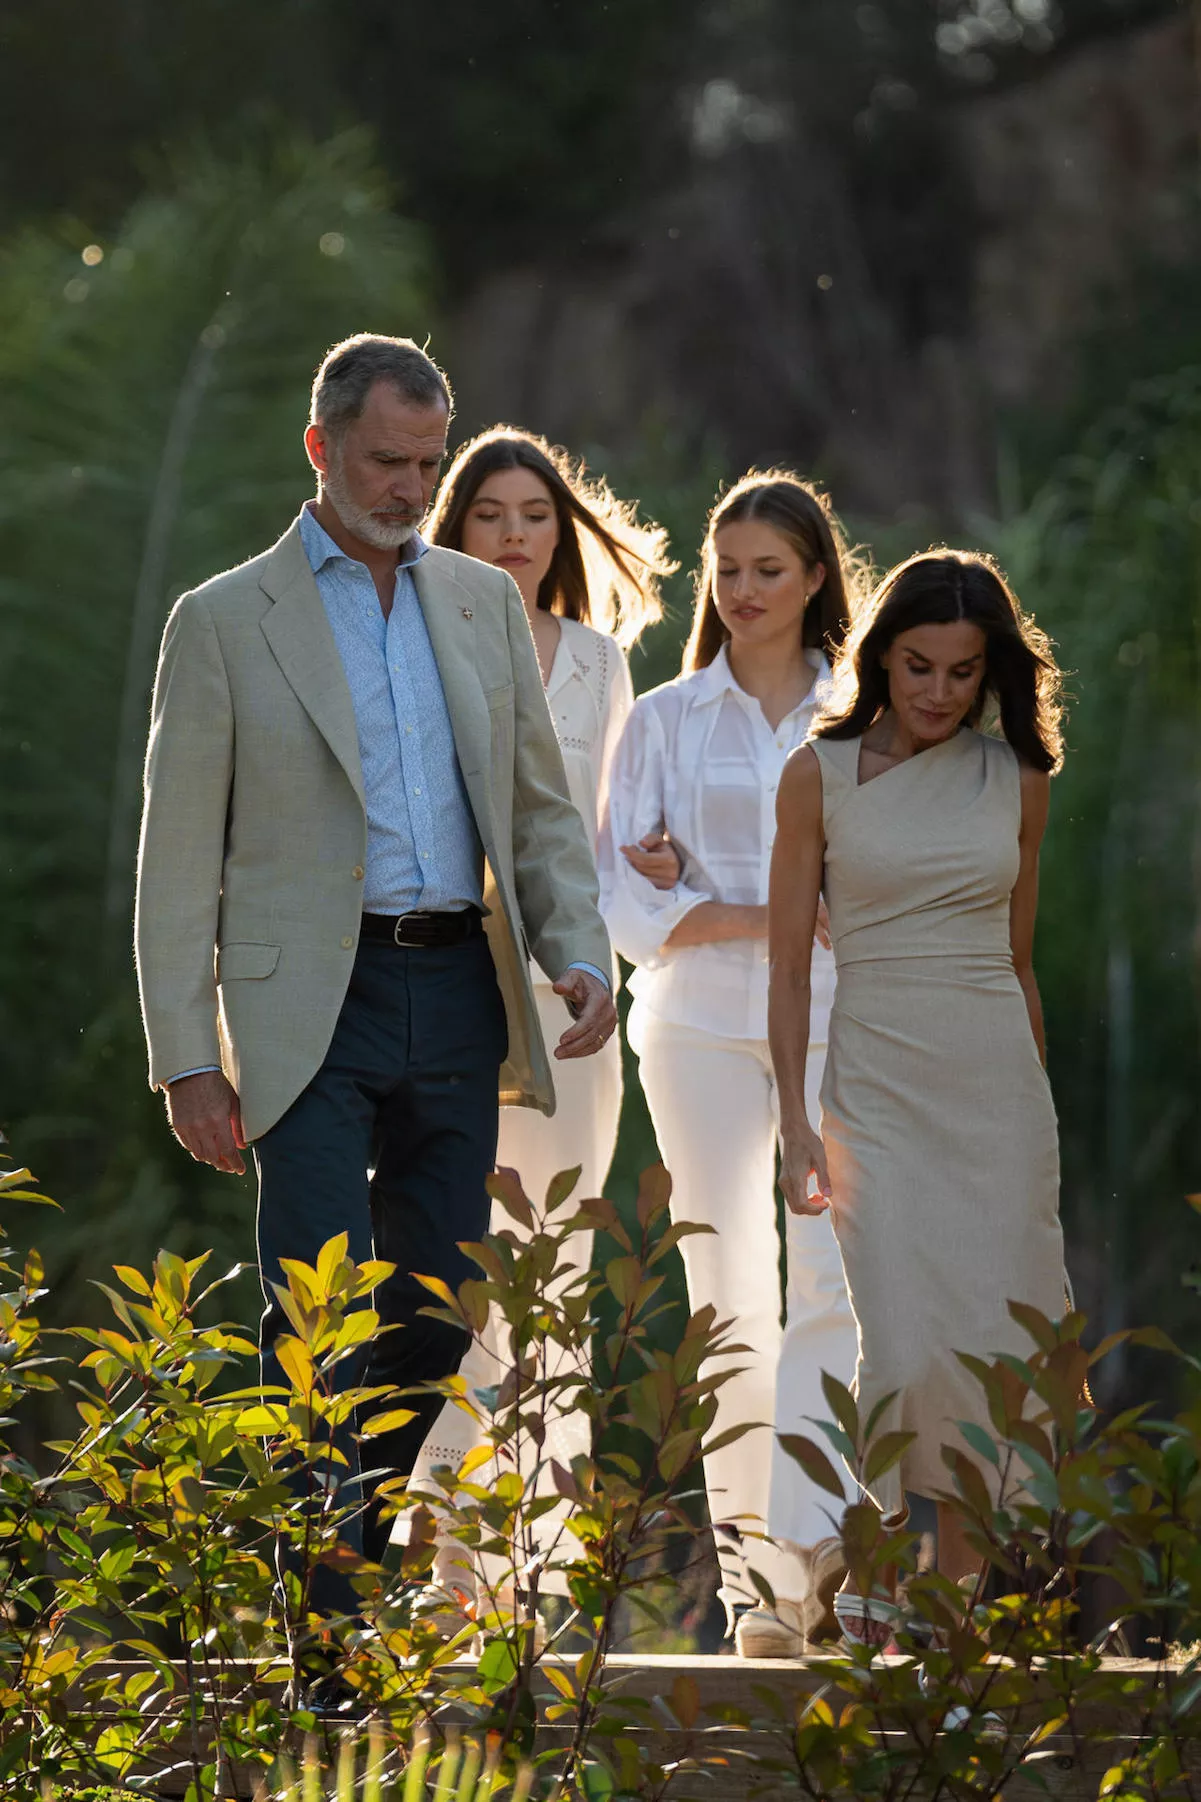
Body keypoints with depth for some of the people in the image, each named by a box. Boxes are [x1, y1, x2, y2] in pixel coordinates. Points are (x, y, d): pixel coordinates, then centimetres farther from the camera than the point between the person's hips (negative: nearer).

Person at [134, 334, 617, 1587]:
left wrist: (579, 956, -1)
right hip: (312, 1007, -4)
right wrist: (187, 1057, -7)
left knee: (433, 1317, 6)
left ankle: (361, 1554, 22)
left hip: (459, 1001, 5)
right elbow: (178, 859, 0)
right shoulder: (224, 621, 1)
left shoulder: (485, 603, 14)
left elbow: (541, 808, 17)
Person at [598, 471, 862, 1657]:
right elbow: (622, 894, 4)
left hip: (835, 1023, -1)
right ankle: (747, 1570, 5)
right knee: (729, 1298, 0)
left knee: (832, 1281, -17)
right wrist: (768, 917, -11)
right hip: (702, 1027, 1)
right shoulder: (667, 719, 10)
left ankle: (797, 1555, -24)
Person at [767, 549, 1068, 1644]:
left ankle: (953, 1585, 10)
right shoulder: (822, 774, 2)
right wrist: (795, 1118, -4)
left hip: (998, 1075, 2)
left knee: (992, 1343, -4)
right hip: (877, 1080, -2)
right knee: (906, 1345, -13)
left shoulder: (1016, 780, 8)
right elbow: (789, 960, 3)